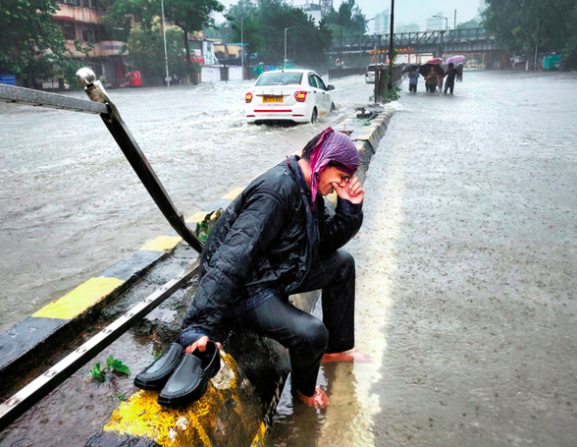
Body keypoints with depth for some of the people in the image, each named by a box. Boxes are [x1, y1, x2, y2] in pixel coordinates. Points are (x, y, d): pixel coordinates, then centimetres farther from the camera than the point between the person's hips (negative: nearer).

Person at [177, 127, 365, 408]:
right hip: (245, 289, -10)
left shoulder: (308, 190, 4)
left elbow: (326, 242, 13)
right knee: (311, 332, -30)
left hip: (277, 274, 11)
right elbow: (234, 256, -37)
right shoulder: (278, 190, -28)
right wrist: (201, 327, -42)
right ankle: (304, 387, 8)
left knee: (342, 262, 16)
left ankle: (334, 349, 29)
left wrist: (350, 208, -6)